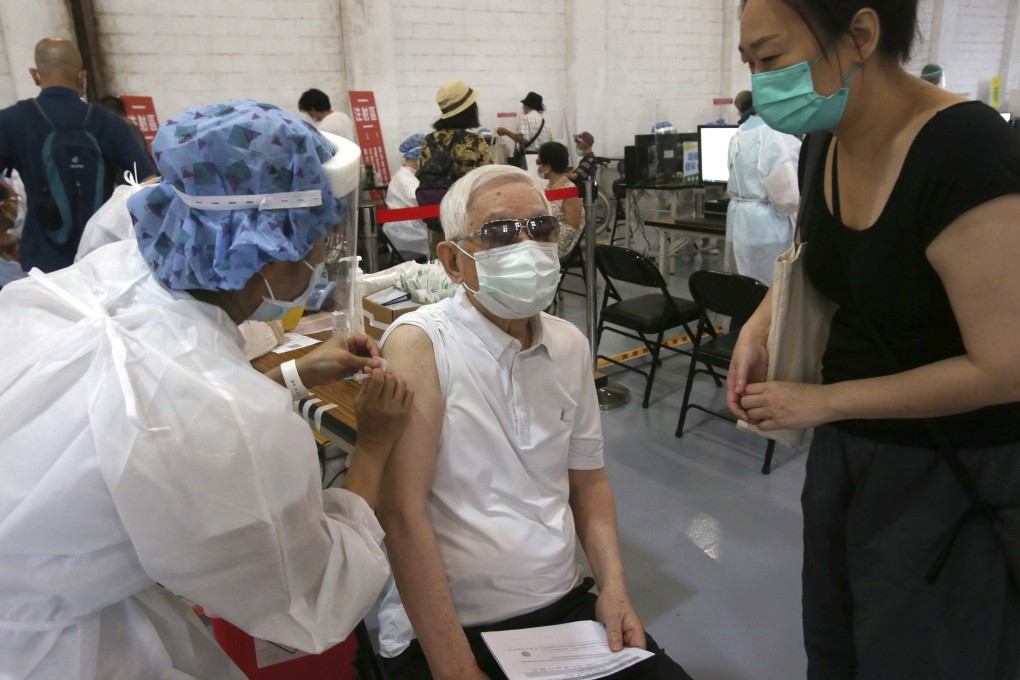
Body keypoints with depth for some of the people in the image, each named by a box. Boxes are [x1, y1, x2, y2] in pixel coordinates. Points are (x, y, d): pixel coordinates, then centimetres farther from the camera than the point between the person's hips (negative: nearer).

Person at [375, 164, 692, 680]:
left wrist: (613, 587, 0)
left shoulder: (571, 345, 5)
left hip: (566, 603, 6)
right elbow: (401, 515, -19)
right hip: (445, 629, -5)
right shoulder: (419, 342, -15)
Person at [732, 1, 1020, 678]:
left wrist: (824, 401, -18)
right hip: (847, 444, 7)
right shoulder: (825, 146, -3)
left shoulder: (965, 152, -26)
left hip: (954, 472, -6)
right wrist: (758, 329, -3)